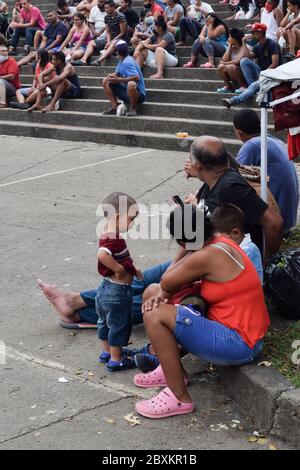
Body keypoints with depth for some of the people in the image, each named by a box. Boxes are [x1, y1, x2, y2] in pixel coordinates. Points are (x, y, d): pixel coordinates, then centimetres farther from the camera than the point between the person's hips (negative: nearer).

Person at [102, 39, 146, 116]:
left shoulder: (127, 62, -20)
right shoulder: (121, 61, 9)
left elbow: (136, 77, -32)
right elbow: (116, 73, 16)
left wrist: (119, 80, -26)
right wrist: (111, 76, -9)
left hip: (138, 93, -10)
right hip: (126, 92, 10)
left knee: (131, 84, -43)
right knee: (106, 81, 9)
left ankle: (133, 109, -21)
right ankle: (115, 107, 3)